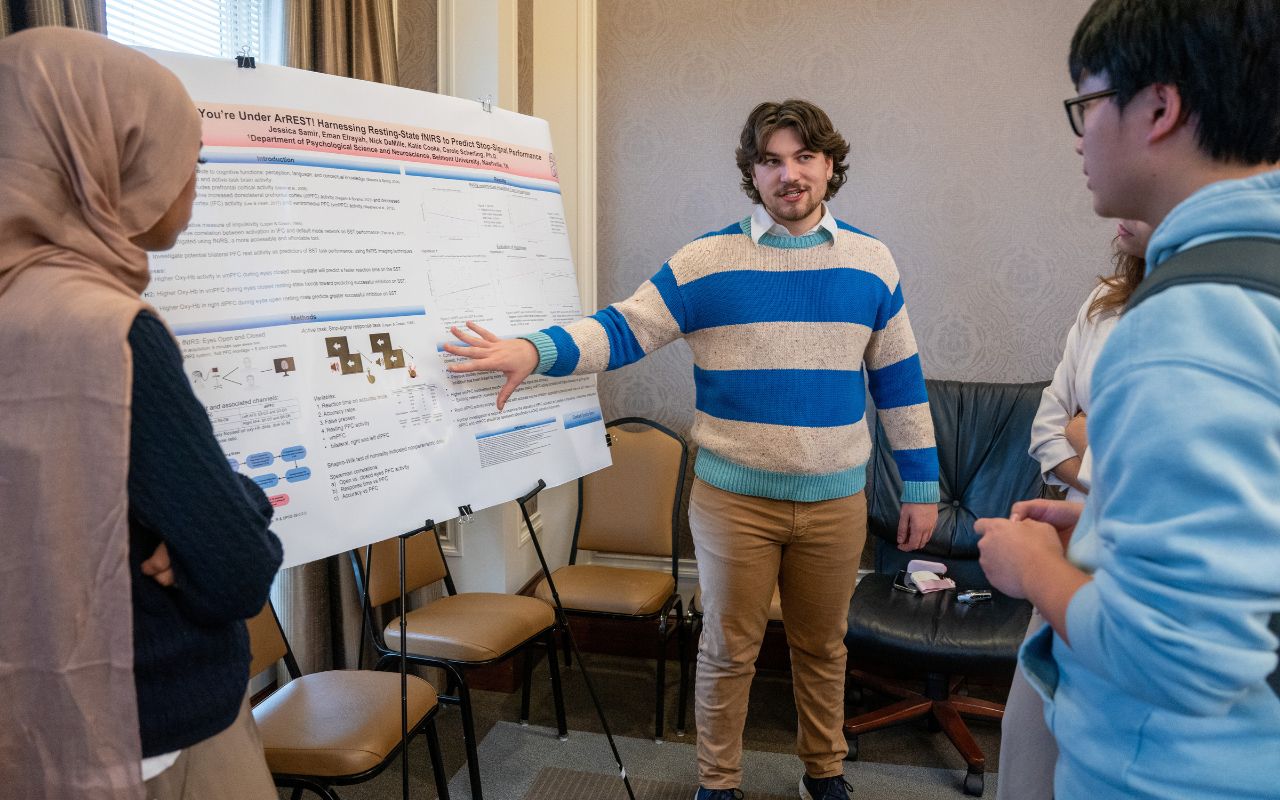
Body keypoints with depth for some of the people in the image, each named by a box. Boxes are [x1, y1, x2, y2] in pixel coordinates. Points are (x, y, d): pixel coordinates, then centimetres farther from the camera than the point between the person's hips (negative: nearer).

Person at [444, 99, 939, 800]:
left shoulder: (870, 261, 3)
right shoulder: (707, 261, -5)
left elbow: (899, 380, 7)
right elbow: (623, 329, -10)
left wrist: (920, 484, 7)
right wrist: (535, 350, -27)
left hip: (835, 499, 2)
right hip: (733, 497, -2)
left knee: (822, 646, 18)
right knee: (729, 649, 10)